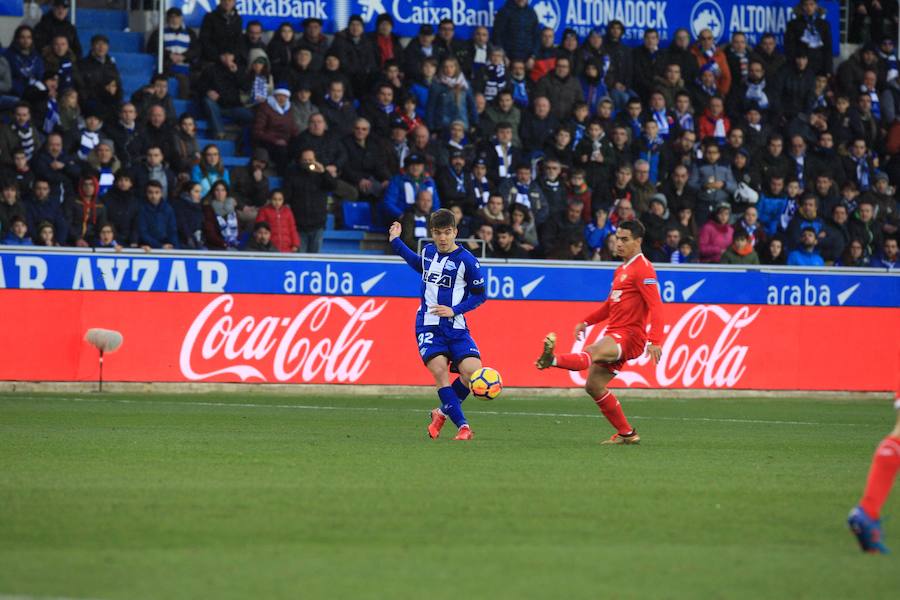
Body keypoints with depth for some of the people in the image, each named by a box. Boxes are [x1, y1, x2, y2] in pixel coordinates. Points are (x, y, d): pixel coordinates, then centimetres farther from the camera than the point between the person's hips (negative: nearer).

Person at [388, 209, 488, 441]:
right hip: (428, 324, 2)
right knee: (439, 370, -20)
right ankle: (463, 426, -17)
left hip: (455, 326, -2)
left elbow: (480, 296, -1)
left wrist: (454, 310, -14)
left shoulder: (467, 260, -8)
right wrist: (396, 242, 29)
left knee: (473, 371, -18)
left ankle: (442, 413, 8)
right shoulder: (428, 251, 6)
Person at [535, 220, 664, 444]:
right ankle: (626, 433, 14)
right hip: (614, 335, 10)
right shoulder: (621, 270, 20)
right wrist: (586, 322, 23)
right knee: (594, 385, 8)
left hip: (629, 337, -10)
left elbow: (655, 307, -19)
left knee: (592, 354, -36)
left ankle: (552, 359, -64)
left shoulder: (643, 269, -9)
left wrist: (655, 341, -29)